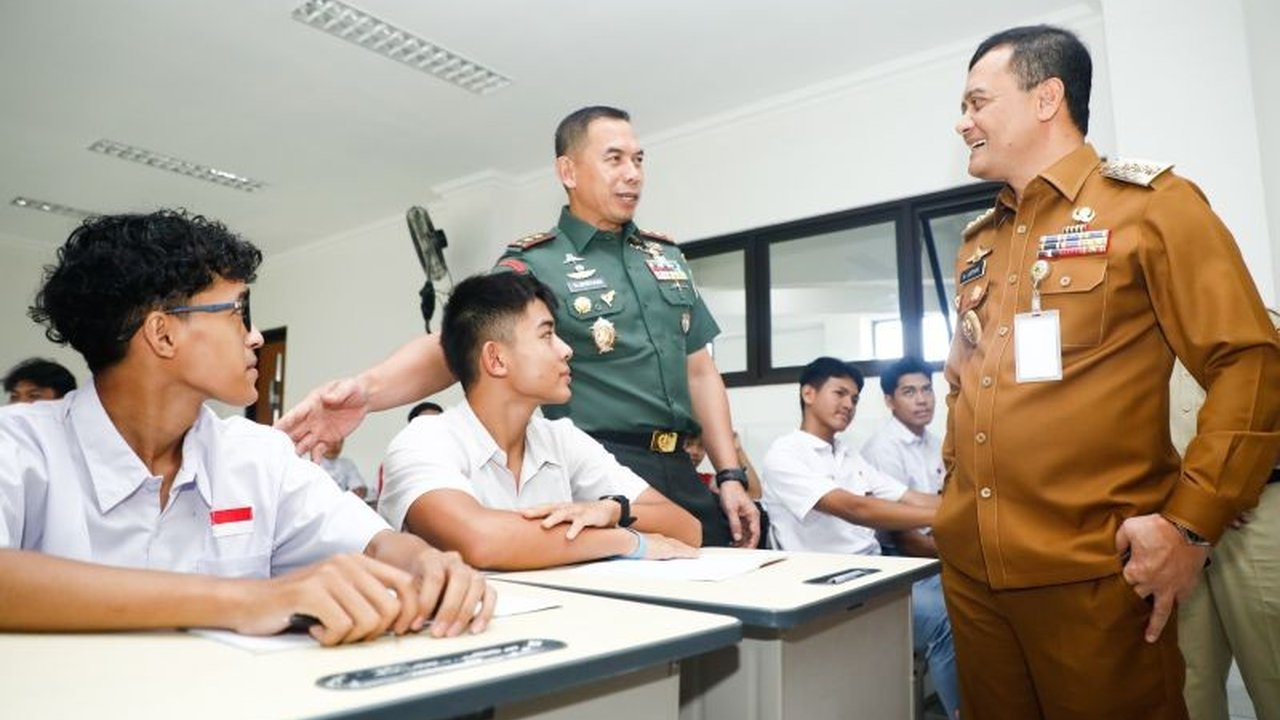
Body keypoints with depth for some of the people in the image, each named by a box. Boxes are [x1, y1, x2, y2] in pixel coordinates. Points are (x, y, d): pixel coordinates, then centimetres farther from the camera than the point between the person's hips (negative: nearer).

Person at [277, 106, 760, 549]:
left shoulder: (666, 256, 13)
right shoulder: (535, 266, -4)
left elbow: (699, 371, 14)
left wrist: (731, 475, 7)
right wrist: (367, 389, -37)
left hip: (681, 473, 6)